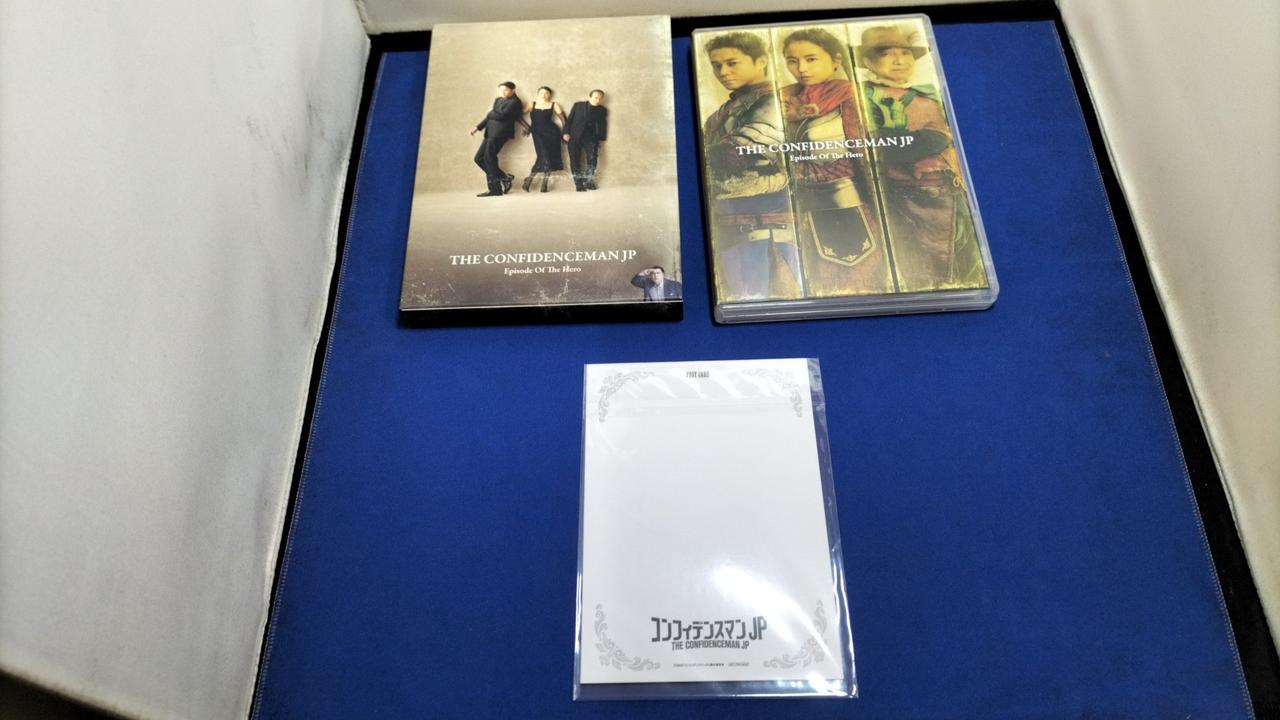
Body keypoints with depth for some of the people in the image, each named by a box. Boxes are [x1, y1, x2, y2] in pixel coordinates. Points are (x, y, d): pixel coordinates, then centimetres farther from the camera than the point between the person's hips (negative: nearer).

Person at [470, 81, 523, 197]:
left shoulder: (514, 102, -6)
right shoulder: (498, 100, 22)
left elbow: (500, 115, -15)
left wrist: (490, 114, 5)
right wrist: (478, 127, 12)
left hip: (500, 133, -9)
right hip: (491, 132, 9)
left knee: (489, 158, -11)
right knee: (479, 158, 5)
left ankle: (495, 189, -5)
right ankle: (505, 178, 8)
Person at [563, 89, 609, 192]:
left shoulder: (602, 110, 11)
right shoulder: (578, 105, 6)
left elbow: (602, 125, 12)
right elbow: (569, 119, 3)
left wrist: (600, 138, 2)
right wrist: (566, 133, -7)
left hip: (590, 137, 1)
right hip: (575, 136, -1)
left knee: (593, 158, -17)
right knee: (575, 160, -4)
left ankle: (588, 181, -5)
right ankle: (579, 184, 0)